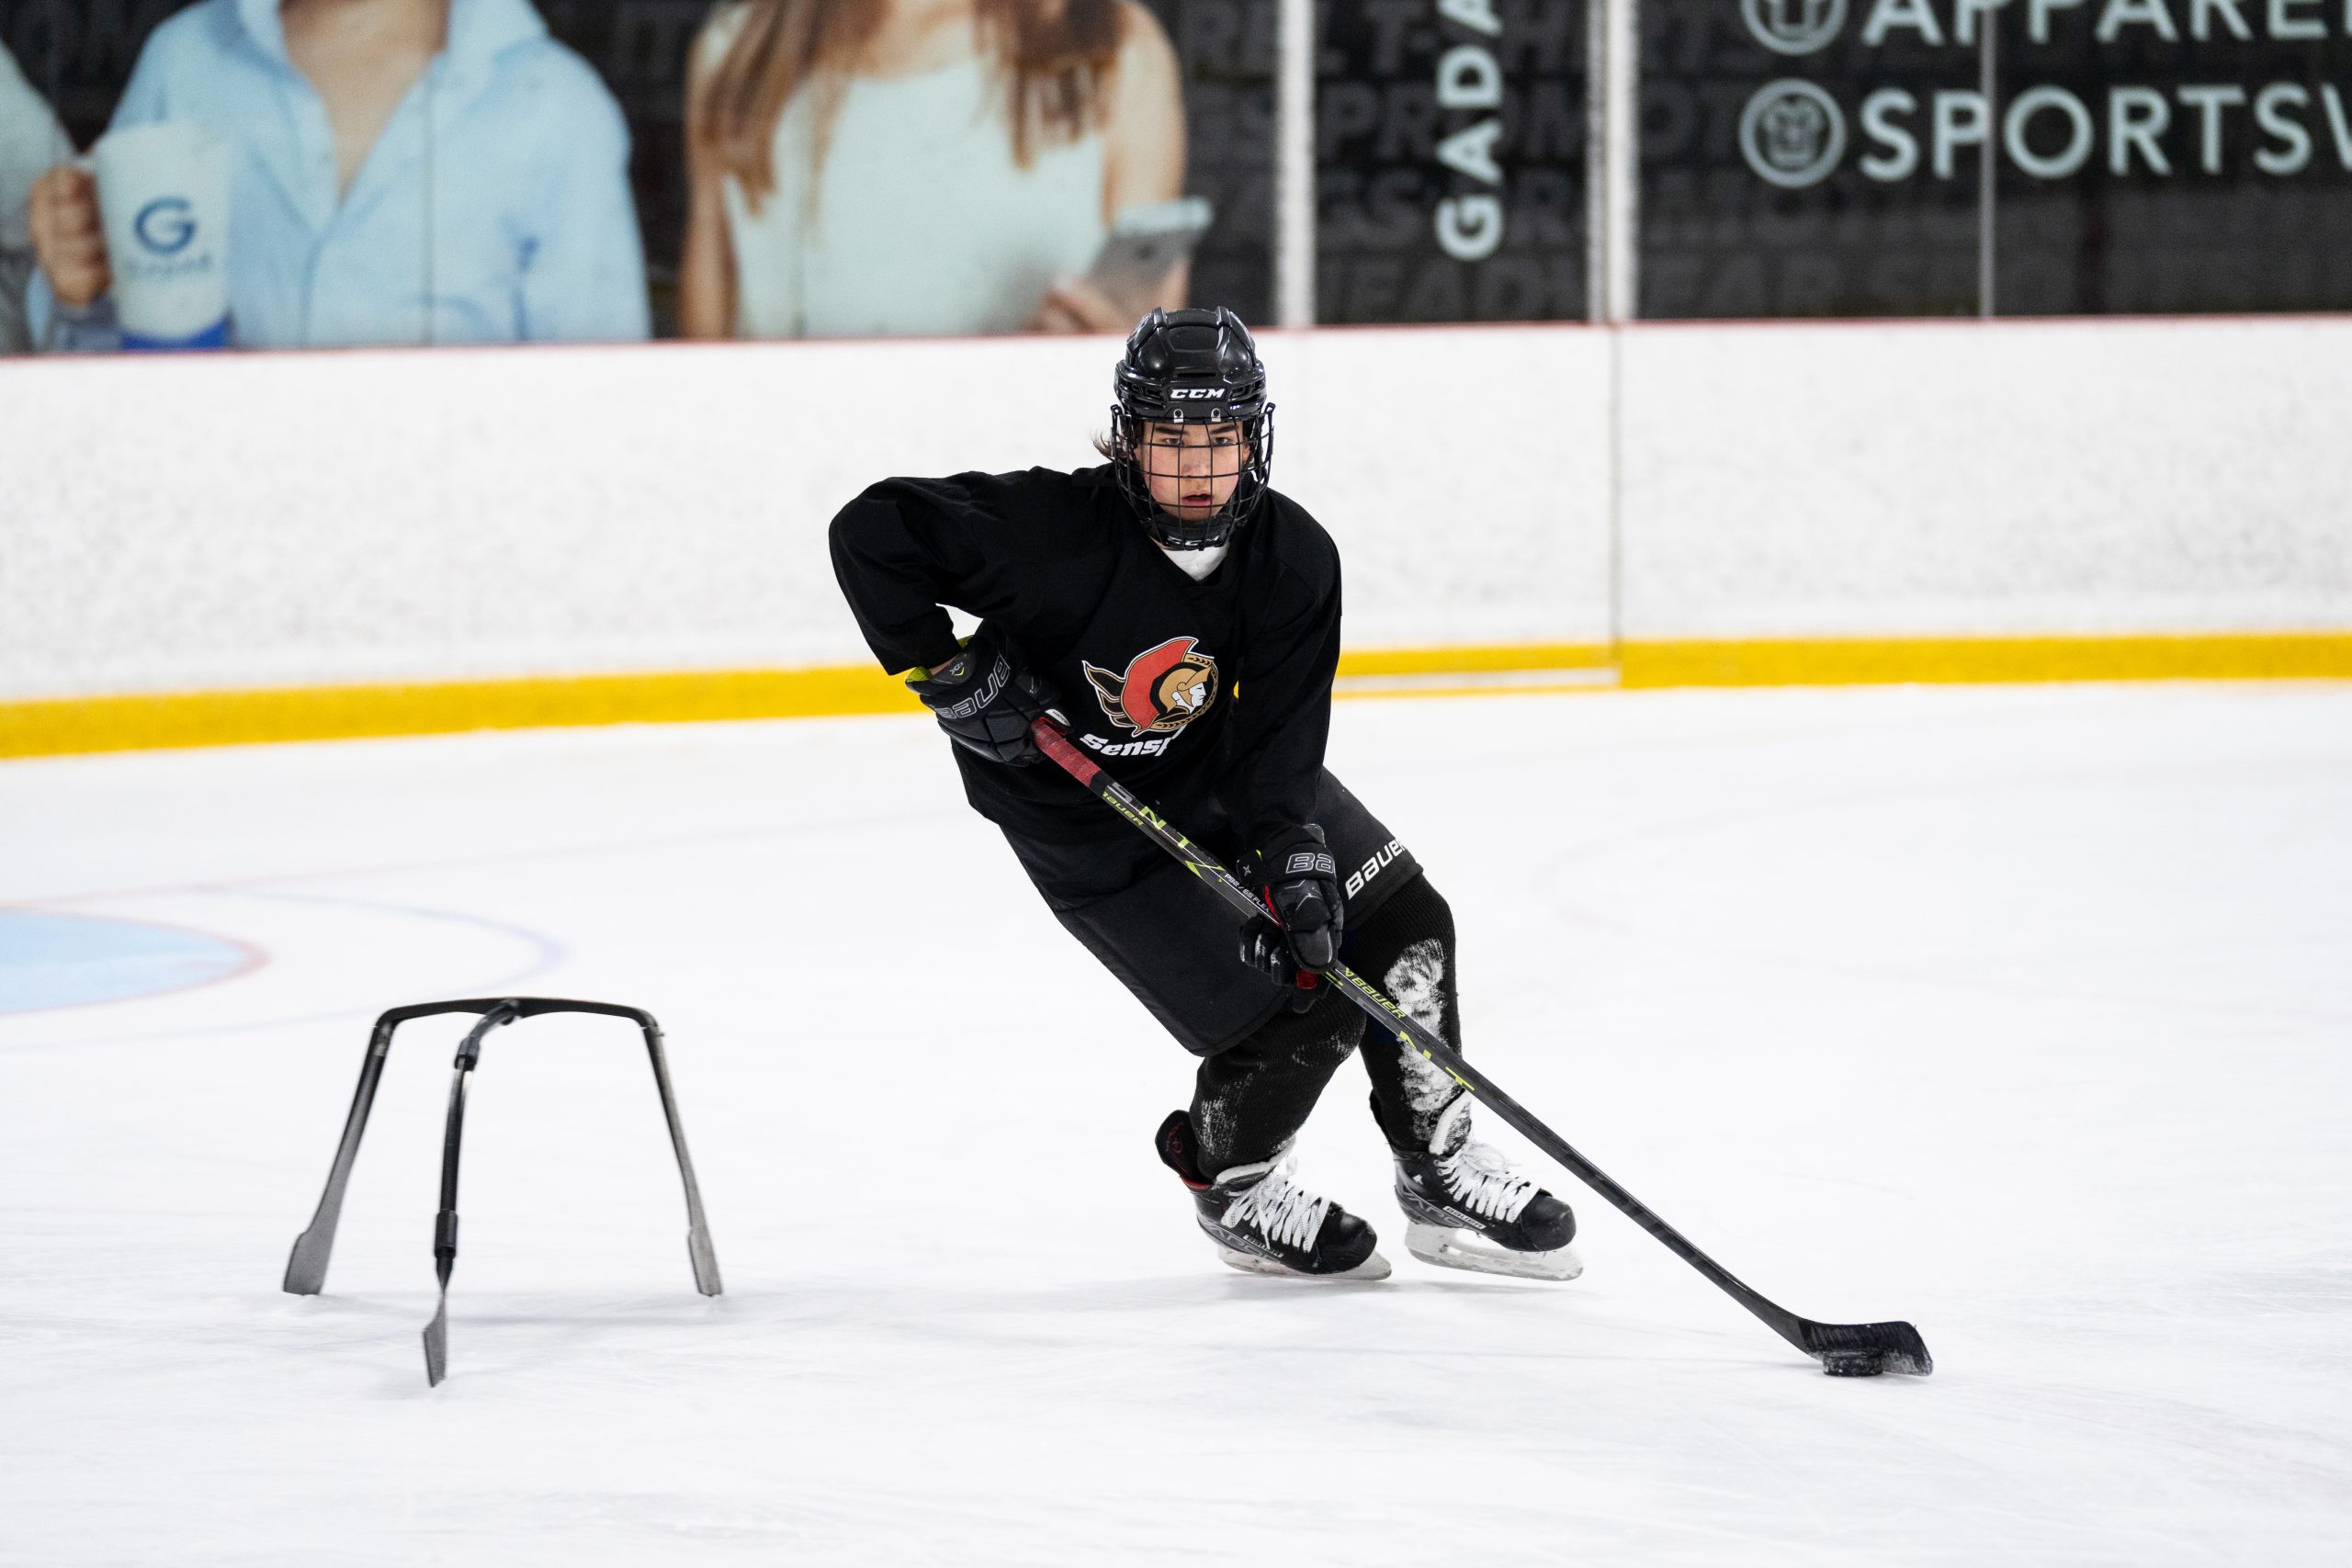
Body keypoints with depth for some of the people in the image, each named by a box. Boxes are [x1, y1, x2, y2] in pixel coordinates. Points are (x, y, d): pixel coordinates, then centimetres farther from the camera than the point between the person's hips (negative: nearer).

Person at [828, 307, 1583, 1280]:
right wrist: (948, 670, -24)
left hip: (1219, 770, 6)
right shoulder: (1055, 534, -30)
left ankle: (1441, 1176, 15)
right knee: (1289, 1011, -10)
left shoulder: (1293, 556, -16)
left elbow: (1278, 736, -18)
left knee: (1400, 921, -1)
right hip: (1083, 813, -6)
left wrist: (1292, 853, -32)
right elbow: (871, 534, -26)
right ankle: (1234, 1189, 19)